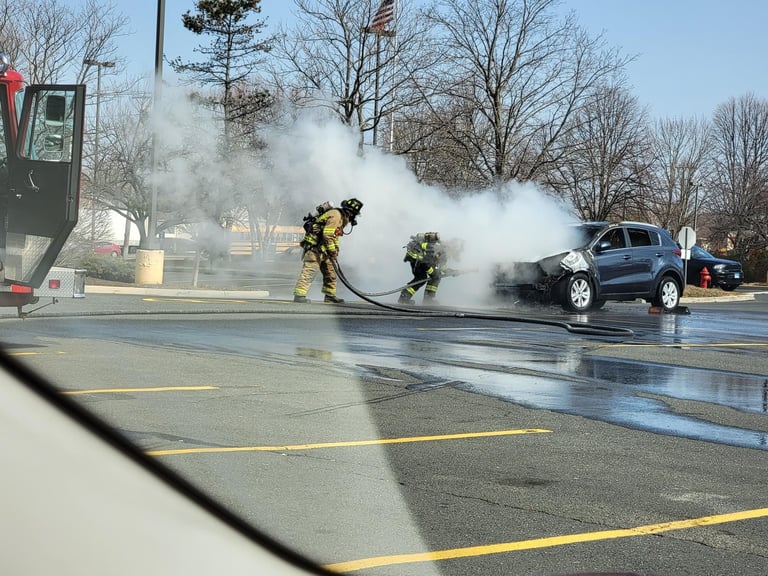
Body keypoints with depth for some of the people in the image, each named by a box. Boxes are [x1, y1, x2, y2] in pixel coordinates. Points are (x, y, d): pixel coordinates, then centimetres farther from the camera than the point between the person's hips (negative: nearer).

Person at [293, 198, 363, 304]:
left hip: (323, 250, 11)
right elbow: (327, 235, -23)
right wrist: (332, 251, -18)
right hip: (315, 247, -11)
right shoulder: (335, 215, -16)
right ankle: (299, 295, -21)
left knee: (330, 271, 14)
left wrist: (335, 249, 17)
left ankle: (330, 295, 20)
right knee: (310, 270, -16)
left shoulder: (342, 218, 18)